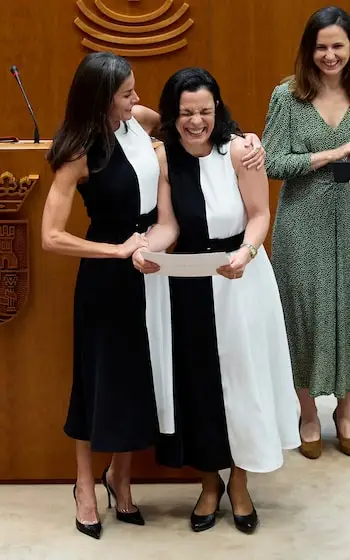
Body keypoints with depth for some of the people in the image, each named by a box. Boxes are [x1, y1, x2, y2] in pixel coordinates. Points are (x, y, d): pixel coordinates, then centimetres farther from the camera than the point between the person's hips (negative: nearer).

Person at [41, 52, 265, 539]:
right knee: (103, 374, 7)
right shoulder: (79, 156, -17)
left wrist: (248, 139, -5)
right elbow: (51, 237, -19)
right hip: (108, 275, -5)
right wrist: (120, 250, -19)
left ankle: (120, 477, 32)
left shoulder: (141, 121, -3)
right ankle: (86, 484, 28)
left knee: (142, 373, 13)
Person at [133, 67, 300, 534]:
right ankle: (210, 484, 30)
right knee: (197, 380, 9)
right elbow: (167, 225, -6)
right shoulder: (163, 157, -6)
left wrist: (245, 253, -30)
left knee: (241, 376, 8)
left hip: (241, 279, -2)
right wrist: (145, 248, -27)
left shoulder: (240, 150, -14)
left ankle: (239, 485, 29)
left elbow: (259, 215, -11)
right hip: (189, 283, 2)